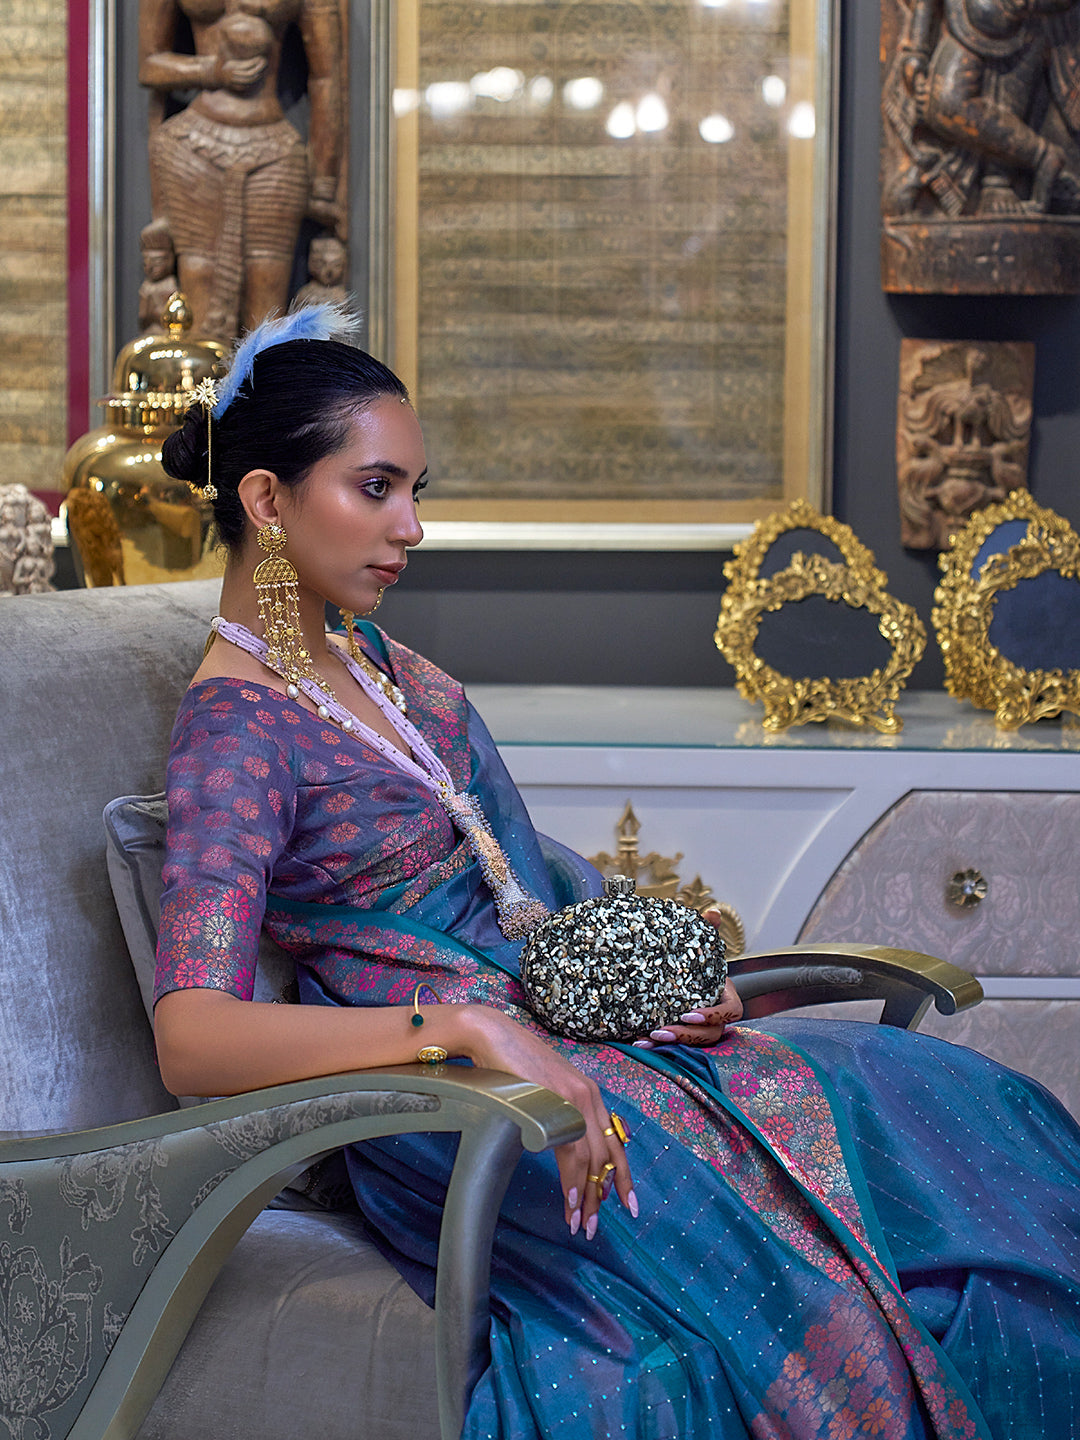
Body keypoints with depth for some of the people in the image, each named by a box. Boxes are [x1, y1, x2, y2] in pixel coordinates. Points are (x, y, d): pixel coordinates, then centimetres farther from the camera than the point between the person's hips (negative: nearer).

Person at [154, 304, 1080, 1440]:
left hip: (558, 1021, 9)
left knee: (930, 1098, -6)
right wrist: (469, 1027, -32)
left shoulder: (367, 660, 15)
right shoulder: (236, 729, -13)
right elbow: (191, 1036, -26)